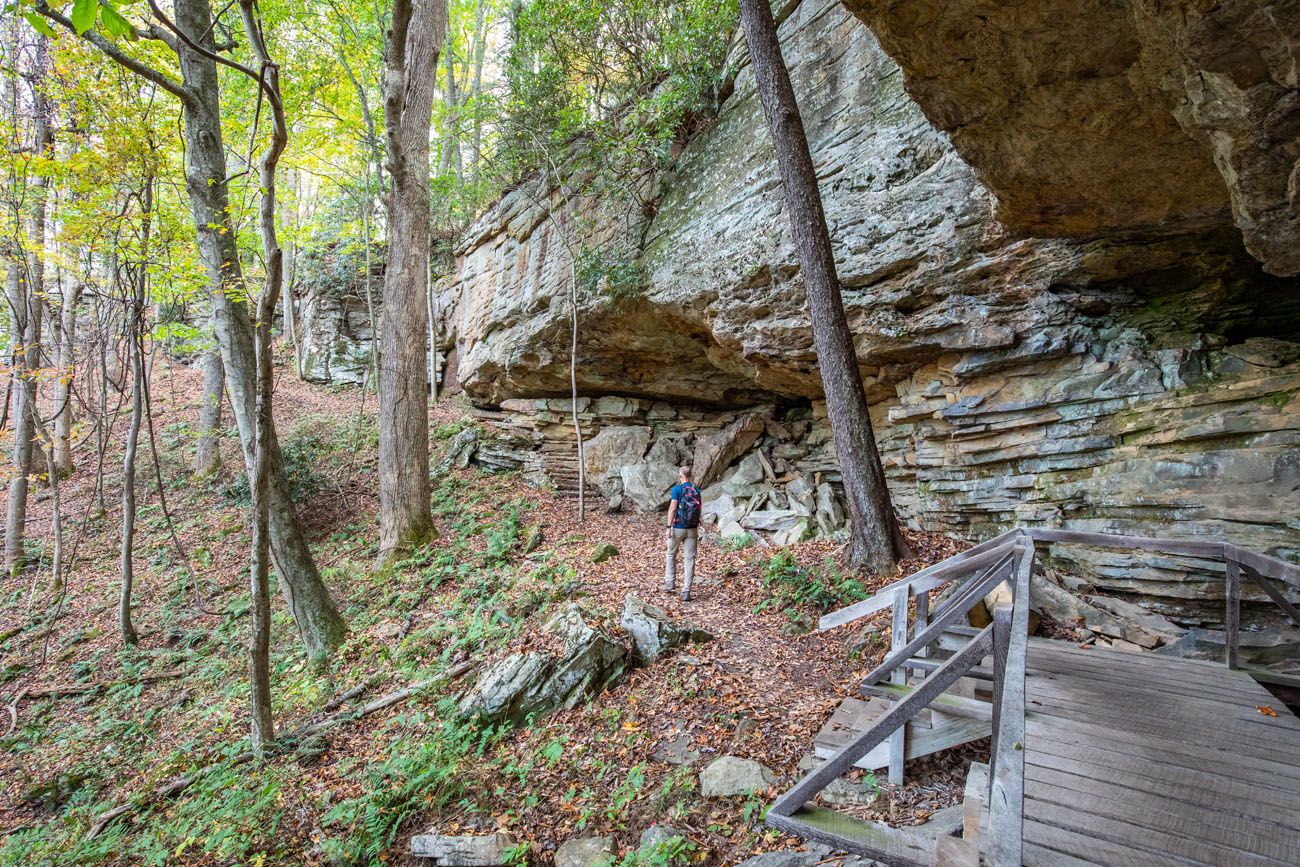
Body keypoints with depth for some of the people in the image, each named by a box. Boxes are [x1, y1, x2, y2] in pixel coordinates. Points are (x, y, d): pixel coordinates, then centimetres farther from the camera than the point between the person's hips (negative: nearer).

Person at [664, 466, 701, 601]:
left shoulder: (677, 489, -9)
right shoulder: (696, 491, 5)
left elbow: (672, 508, -16)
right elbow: (698, 511, 10)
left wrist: (668, 527, -15)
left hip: (678, 528, -3)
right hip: (692, 529, 4)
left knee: (671, 555, 17)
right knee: (689, 559, 3)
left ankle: (670, 583, 22)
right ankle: (686, 592, 3)